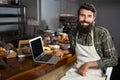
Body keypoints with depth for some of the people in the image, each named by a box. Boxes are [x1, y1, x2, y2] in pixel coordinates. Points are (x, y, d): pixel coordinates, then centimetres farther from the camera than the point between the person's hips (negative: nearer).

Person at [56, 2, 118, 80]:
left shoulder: (102, 33, -14)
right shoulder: (72, 33, -1)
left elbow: (113, 59, -13)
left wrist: (88, 64, -19)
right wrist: (64, 51, 3)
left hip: (95, 73, -4)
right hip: (76, 69, 4)